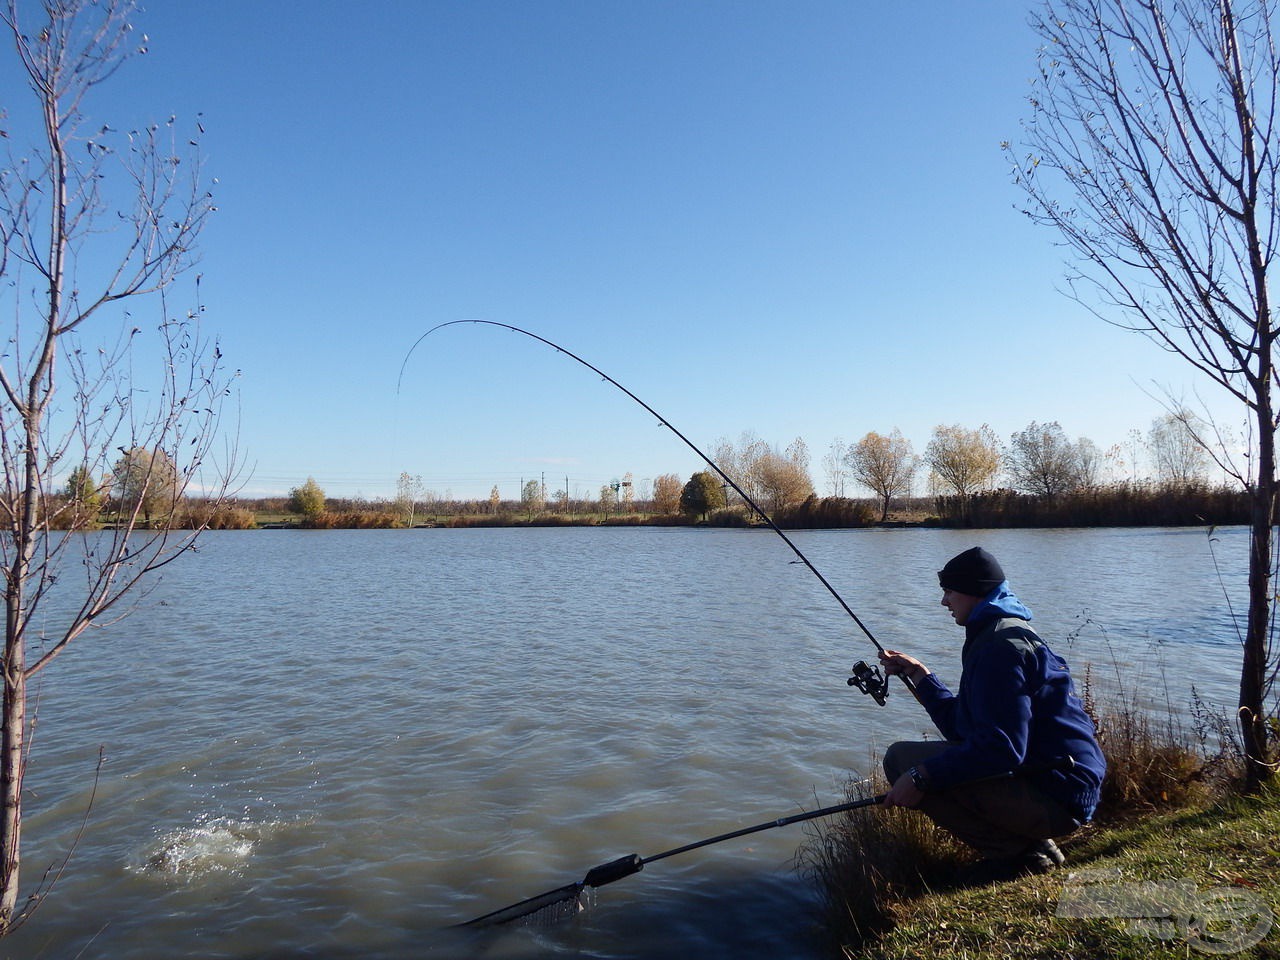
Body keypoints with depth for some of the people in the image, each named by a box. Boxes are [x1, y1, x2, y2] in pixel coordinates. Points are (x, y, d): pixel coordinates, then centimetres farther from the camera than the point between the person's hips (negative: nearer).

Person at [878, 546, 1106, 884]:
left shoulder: (1000, 644, -17)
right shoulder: (1005, 633, 16)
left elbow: (1001, 747, -27)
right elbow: (962, 728, 17)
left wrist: (922, 776, -26)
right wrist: (919, 674, 18)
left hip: (1053, 799, -11)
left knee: (902, 760, -16)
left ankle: (1018, 850, -8)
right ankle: (1030, 845, 12)